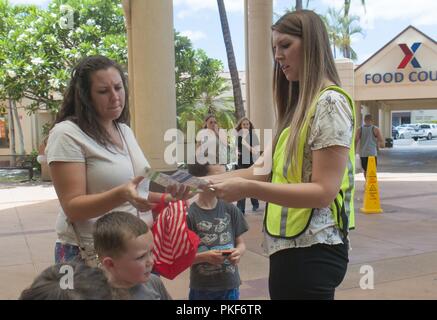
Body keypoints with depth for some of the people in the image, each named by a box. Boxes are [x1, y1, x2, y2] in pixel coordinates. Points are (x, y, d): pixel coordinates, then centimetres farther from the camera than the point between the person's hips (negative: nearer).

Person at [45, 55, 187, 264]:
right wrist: (121, 195, -35)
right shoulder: (67, 134, -15)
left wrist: (167, 199, 4)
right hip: (88, 255, -6)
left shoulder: (125, 130, 8)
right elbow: (72, 207, -20)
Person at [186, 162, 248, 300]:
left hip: (230, 286, 3)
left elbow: (241, 243, 7)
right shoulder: (189, 214, -12)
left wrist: (239, 252, -14)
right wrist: (204, 256, -23)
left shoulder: (230, 210, -1)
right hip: (202, 289, -3)